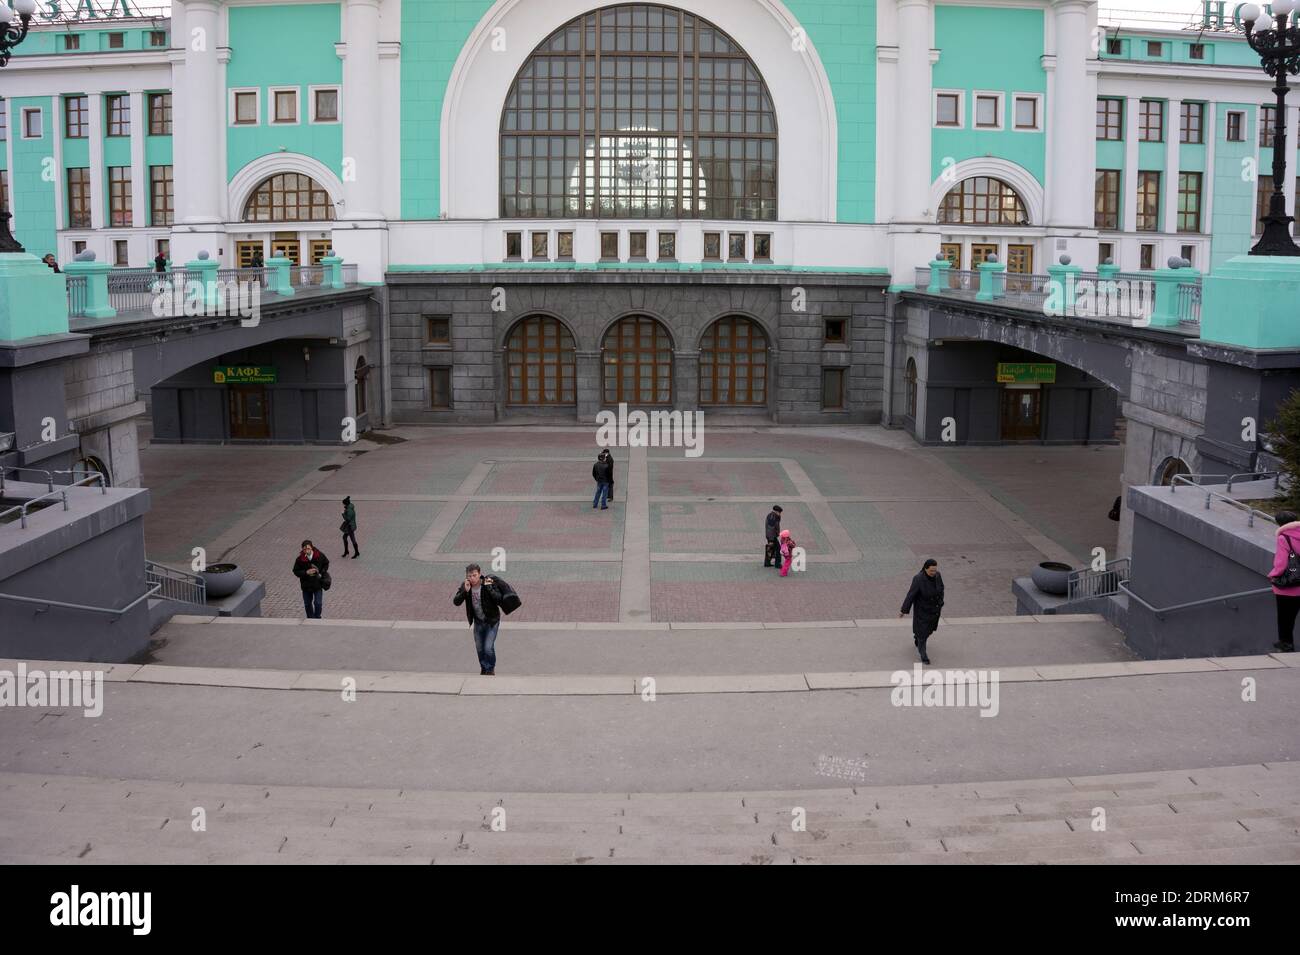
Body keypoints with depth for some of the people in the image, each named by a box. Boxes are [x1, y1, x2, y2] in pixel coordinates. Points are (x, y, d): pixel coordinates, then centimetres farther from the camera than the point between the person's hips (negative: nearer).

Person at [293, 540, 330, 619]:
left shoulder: (320, 556, -12)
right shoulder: (300, 559, -14)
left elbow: (326, 563, 7)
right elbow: (296, 571, -6)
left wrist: (322, 572, -6)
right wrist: (306, 572, -21)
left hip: (318, 584, -1)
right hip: (306, 585, 1)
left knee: (318, 603, -3)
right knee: (307, 604, 13)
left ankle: (317, 618, 18)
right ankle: (310, 619, 32)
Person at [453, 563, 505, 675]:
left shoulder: (490, 583, -22)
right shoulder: (465, 586, -10)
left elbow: (499, 600, -31)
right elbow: (456, 602, -18)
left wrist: (489, 588, -37)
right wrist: (465, 591, -31)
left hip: (491, 621, -4)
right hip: (478, 622, 4)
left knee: (488, 648, -11)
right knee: (479, 648, 13)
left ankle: (490, 669, 13)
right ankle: (483, 669, 36)